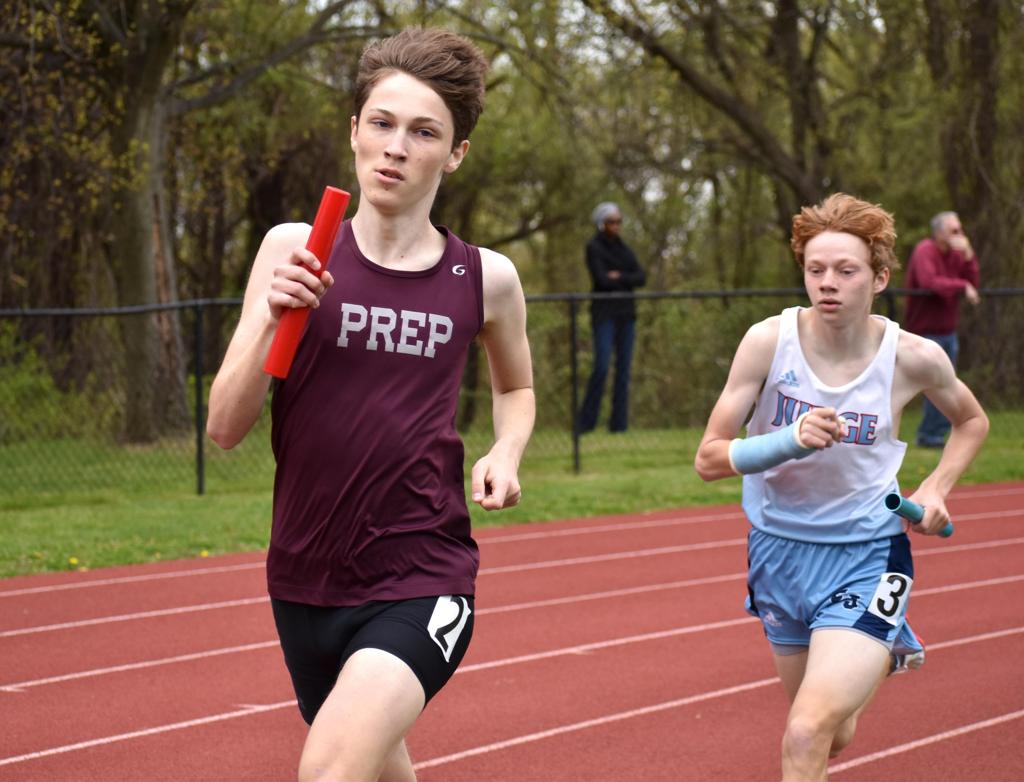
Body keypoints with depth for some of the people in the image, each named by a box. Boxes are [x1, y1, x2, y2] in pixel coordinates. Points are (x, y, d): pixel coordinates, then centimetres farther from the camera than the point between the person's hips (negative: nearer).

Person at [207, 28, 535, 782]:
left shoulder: (485, 279, -1)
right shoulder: (292, 252, -2)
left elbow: (516, 386, 21)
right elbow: (225, 428, -5)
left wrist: (506, 454, 0)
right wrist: (272, 319, -20)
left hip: (422, 584, -2)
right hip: (304, 581, 3)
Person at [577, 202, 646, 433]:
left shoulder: (623, 248, 14)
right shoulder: (593, 247, -5)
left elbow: (641, 278, 3)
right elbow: (602, 279, -17)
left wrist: (619, 278, -12)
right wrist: (629, 281, -3)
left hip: (626, 313, 6)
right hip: (604, 312, -6)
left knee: (624, 367, 1)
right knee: (602, 367, -15)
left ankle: (619, 423, 3)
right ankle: (586, 423, -5)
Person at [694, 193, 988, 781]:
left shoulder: (915, 358, -13)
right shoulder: (770, 341, -14)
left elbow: (972, 421, 10)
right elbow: (709, 458, -13)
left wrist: (935, 490, -5)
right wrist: (791, 441, -29)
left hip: (867, 558, -3)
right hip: (779, 550, 3)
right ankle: (877, 654, 54)